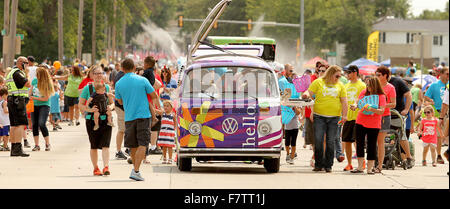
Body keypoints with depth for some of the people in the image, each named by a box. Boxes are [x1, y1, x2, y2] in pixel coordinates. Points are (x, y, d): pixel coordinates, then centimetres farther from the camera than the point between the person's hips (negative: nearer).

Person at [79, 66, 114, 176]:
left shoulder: (106, 87, 7)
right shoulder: (88, 88, 0)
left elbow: (112, 103, 14)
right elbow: (80, 104, 0)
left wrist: (110, 107, -10)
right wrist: (89, 110, -18)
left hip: (105, 120, 1)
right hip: (92, 120, -1)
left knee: (105, 145, -11)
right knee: (94, 146, 8)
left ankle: (106, 167, -18)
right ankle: (96, 168, 20)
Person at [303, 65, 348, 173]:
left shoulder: (340, 86, 12)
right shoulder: (318, 82, 5)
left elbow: (344, 101, 11)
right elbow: (309, 93, 3)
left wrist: (344, 115, 1)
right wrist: (306, 95, -21)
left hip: (334, 117, 2)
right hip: (319, 116, -2)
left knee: (331, 142, 0)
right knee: (318, 141, -7)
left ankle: (328, 165, 7)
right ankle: (319, 164, 2)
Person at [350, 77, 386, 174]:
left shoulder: (381, 96, -8)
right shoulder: (364, 92, 4)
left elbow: (382, 111, -15)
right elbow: (358, 102, 11)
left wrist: (371, 109, -30)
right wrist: (355, 106, -12)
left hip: (373, 125, -4)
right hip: (360, 122, 4)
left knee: (371, 145, 1)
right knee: (359, 144, 3)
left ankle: (370, 168, 8)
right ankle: (360, 167, 9)